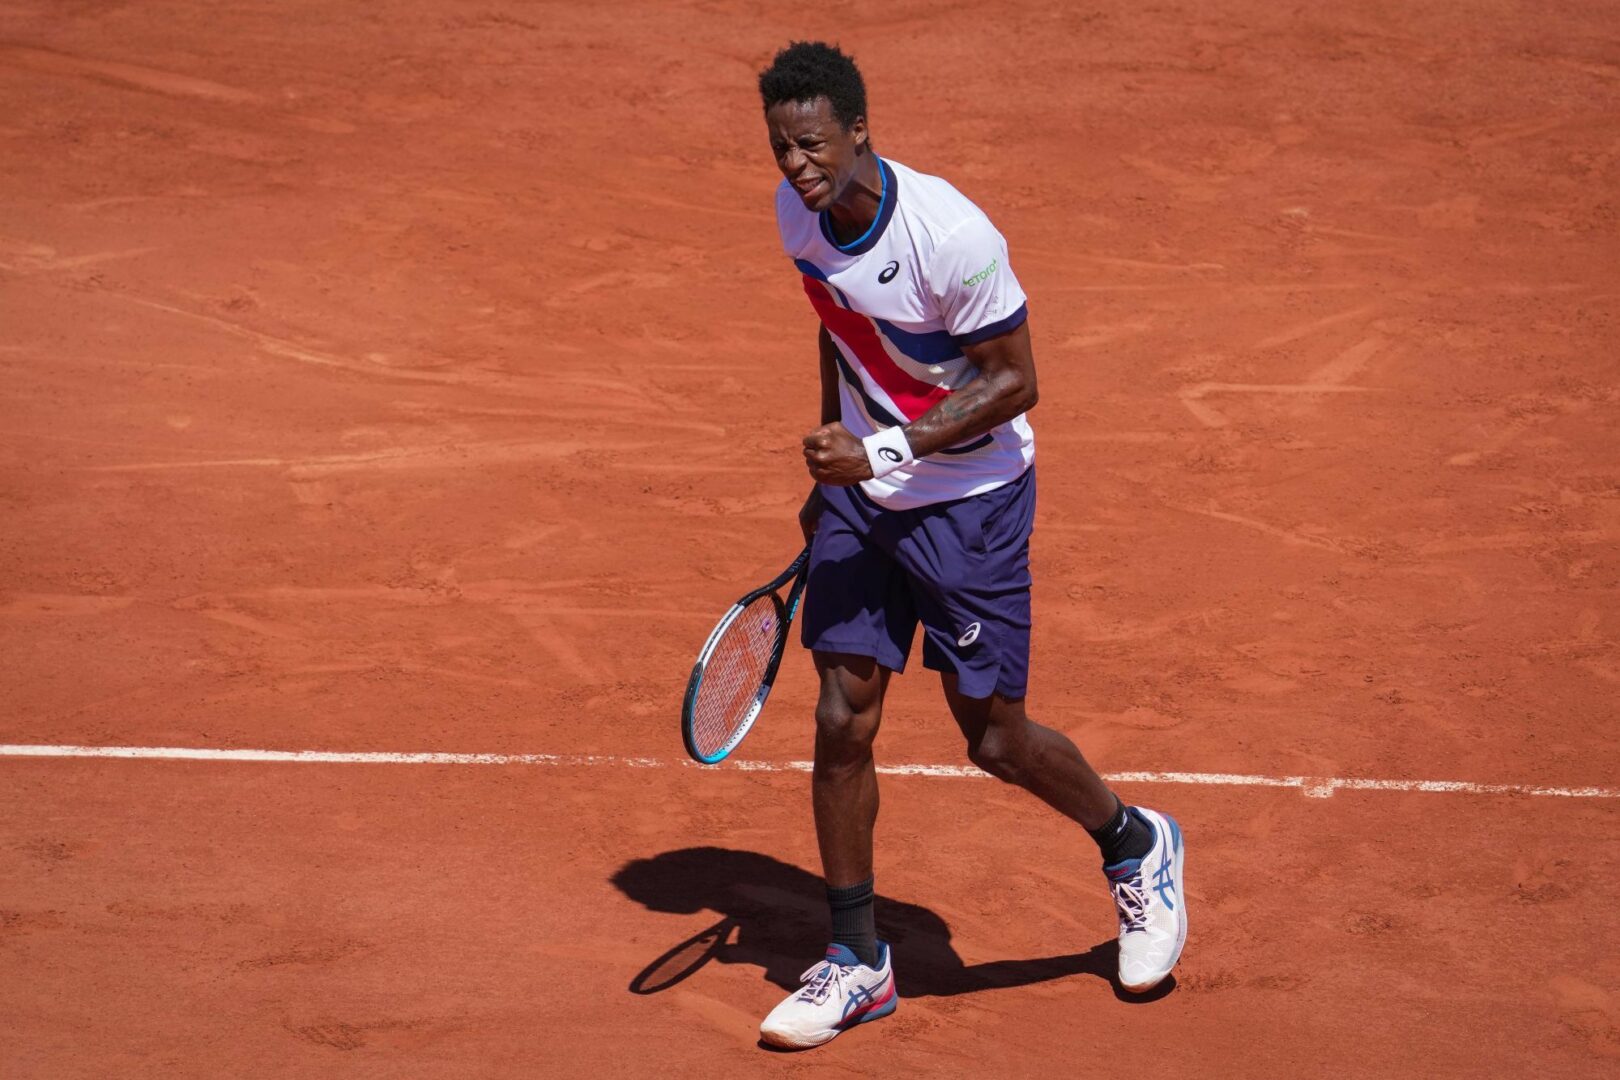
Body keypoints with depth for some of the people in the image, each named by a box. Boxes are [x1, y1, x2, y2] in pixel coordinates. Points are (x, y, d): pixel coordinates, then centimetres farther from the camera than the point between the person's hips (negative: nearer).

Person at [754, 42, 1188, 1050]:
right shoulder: (797, 214, -4)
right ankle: (857, 961, 13)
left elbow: (1013, 380, -19)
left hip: (970, 500, -6)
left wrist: (883, 452, -28)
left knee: (995, 737, 1)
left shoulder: (951, 234, -26)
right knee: (842, 723, 0)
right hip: (863, 491, 6)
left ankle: (1136, 845, 31)